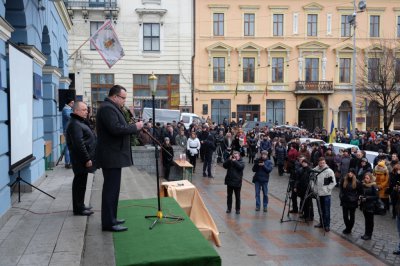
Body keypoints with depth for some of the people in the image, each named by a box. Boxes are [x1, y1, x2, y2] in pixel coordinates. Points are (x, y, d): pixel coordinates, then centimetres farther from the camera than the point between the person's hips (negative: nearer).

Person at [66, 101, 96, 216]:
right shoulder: (75, 124, -18)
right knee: (80, 183, -3)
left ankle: (80, 206, 25)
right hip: (81, 160, -10)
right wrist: (87, 159, -22)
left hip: (82, 159, 10)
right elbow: (79, 144, -24)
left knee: (80, 183, 16)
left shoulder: (80, 122, 17)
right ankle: (78, 208, 4)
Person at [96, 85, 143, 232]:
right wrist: (135, 127, -16)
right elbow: (116, 129, -27)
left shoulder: (111, 108, 19)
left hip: (113, 156, 11)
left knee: (112, 188, 16)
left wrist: (134, 126, 7)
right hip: (111, 156, -11)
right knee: (111, 188, -7)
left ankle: (111, 218, 25)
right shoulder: (107, 108, -16)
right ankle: (108, 223, -1)